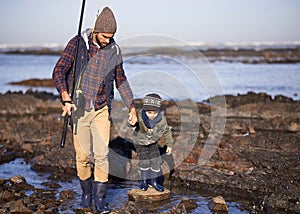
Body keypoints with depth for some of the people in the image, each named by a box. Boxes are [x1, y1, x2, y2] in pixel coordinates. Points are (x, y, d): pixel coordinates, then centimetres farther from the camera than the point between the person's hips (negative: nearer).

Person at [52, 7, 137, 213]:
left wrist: (132, 106, 9)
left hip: (102, 110, 2)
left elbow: (121, 80, 13)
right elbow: (59, 71, -9)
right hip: (79, 109, -1)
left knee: (102, 154, -5)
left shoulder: (114, 50, 1)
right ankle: (86, 192, 27)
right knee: (83, 156, 5)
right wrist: (65, 97, -23)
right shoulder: (78, 43, -7)